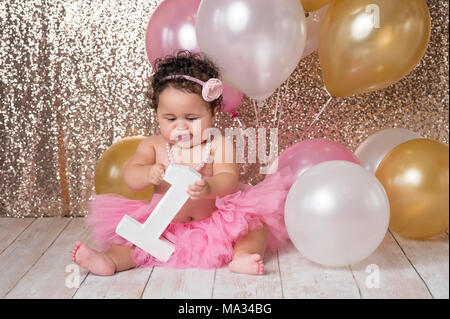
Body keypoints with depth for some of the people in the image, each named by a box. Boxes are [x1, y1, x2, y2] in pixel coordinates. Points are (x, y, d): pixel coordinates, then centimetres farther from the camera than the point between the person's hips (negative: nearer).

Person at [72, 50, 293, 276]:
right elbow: (130, 177, -5)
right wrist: (148, 174, -31)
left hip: (216, 222, -1)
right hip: (164, 228, 2)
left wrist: (209, 188, -43)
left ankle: (241, 257, -38)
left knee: (257, 225, -19)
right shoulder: (153, 145, 2)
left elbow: (229, 180, -18)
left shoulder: (219, 145, -6)